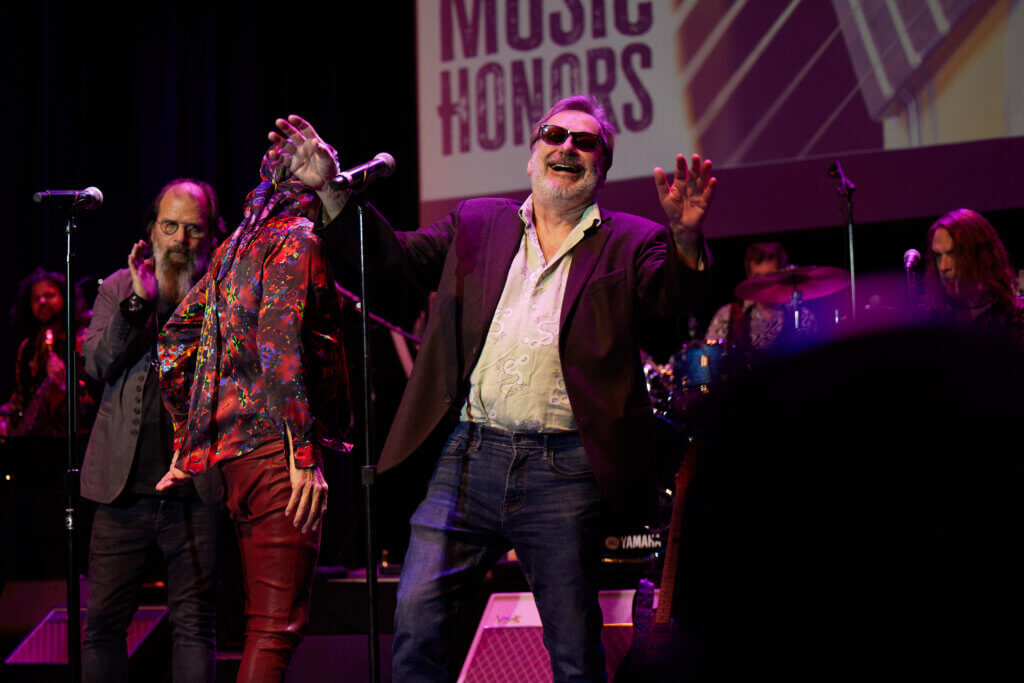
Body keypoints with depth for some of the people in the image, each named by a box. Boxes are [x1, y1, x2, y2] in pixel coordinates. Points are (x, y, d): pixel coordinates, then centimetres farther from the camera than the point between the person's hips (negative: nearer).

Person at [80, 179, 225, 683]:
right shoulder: (117, 289, 12)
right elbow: (97, 364, -2)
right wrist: (138, 303, -13)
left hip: (196, 492, -1)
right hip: (125, 487, 1)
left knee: (195, 624, 0)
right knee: (103, 622, 2)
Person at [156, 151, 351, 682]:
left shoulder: (237, 246, 20)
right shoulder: (296, 239, -5)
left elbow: (176, 337, 22)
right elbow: (280, 342, -18)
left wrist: (187, 446, 22)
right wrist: (305, 456, -20)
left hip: (230, 446, 9)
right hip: (274, 441, -9)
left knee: (264, 615, 15)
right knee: (280, 622, -11)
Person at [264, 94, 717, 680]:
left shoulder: (630, 243, 7)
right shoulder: (476, 225, 16)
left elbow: (672, 294, -10)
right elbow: (395, 254, 15)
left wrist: (685, 238, -32)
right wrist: (331, 187, 1)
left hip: (564, 471, -2)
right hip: (470, 454, 2)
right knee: (417, 615, -7)